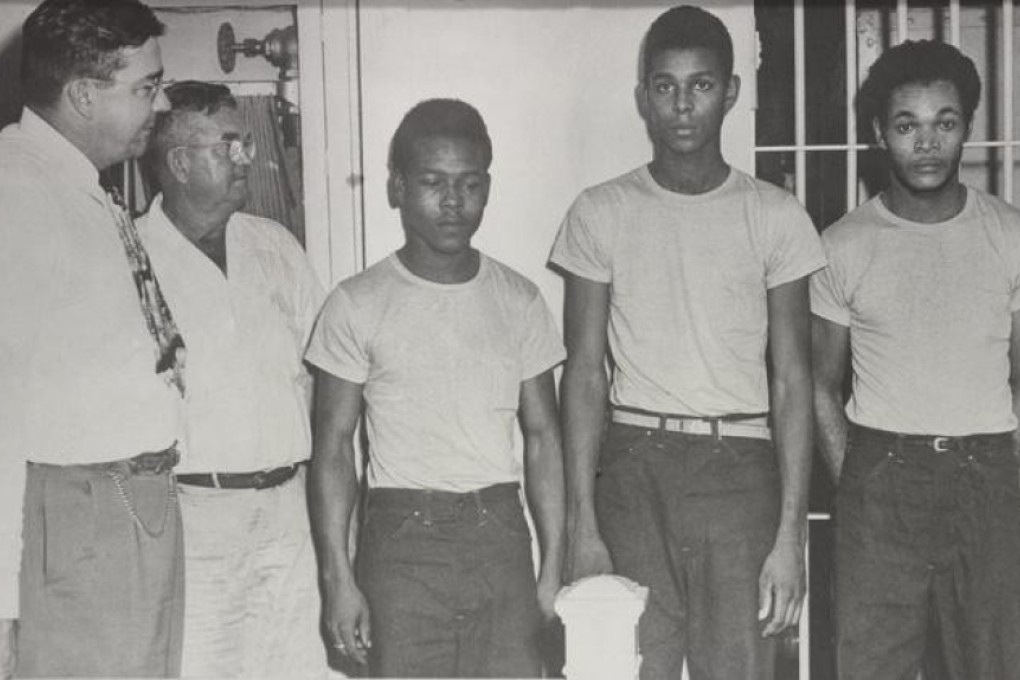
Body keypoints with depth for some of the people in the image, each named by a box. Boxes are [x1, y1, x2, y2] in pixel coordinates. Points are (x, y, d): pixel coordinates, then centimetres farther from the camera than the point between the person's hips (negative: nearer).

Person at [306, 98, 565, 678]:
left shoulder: (519, 300, 5)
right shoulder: (358, 306, -2)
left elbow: (542, 437, 8)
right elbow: (334, 447, -1)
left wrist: (554, 564, 4)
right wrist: (338, 578, -6)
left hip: (500, 537, 2)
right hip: (402, 542, -2)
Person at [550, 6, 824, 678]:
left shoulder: (775, 216, 3)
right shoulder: (601, 213, 4)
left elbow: (792, 381, 1)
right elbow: (584, 373, 3)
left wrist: (791, 535, -5)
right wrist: (583, 524, -3)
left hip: (739, 468, 0)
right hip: (633, 466, 0)